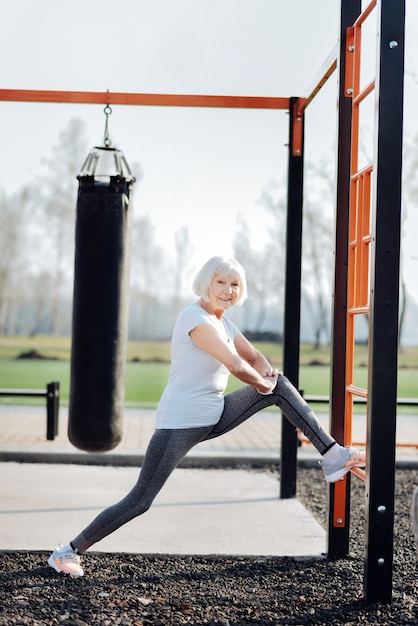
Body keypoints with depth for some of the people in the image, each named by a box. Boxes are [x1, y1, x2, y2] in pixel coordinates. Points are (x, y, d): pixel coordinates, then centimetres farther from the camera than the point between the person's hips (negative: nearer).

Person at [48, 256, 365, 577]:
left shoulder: (223, 322, 10)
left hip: (215, 417, 9)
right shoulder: (196, 318, -18)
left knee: (281, 384, 3)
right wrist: (264, 384, -9)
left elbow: (254, 357, 18)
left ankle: (332, 455, 5)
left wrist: (267, 373, -4)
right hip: (181, 424, -9)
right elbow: (236, 365, -27)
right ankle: (70, 551, 6)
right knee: (140, 501, -9)